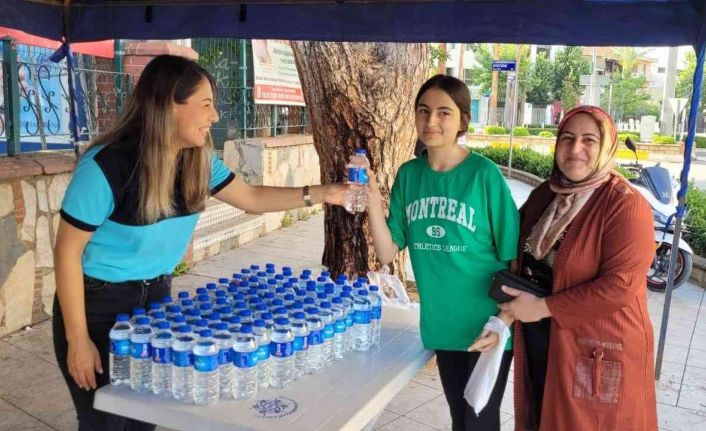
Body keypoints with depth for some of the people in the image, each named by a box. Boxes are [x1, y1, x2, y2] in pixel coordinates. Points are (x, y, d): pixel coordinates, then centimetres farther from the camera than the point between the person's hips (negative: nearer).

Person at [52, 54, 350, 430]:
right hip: (98, 305, -5)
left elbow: (251, 198, 6)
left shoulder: (198, 160, -8)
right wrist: (78, 342, -15)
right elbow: (68, 252, -18)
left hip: (156, 296, 6)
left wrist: (320, 194, -5)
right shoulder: (106, 165, -26)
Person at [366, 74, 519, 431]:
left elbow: (515, 257, -11)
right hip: (442, 323, 4)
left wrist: (504, 322, -17)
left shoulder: (484, 174, -15)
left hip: (487, 325, -4)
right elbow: (387, 253, -4)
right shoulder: (409, 175, -3)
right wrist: (373, 205, -19)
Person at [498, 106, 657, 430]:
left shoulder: (625, 205, -17)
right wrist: (511, 308, -1)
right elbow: (523, 257, 15)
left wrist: (543, 307, -21)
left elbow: (619, 286, -24)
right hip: (536, 343, 6)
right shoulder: (543, 195, 4)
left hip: (599, 350, -6)